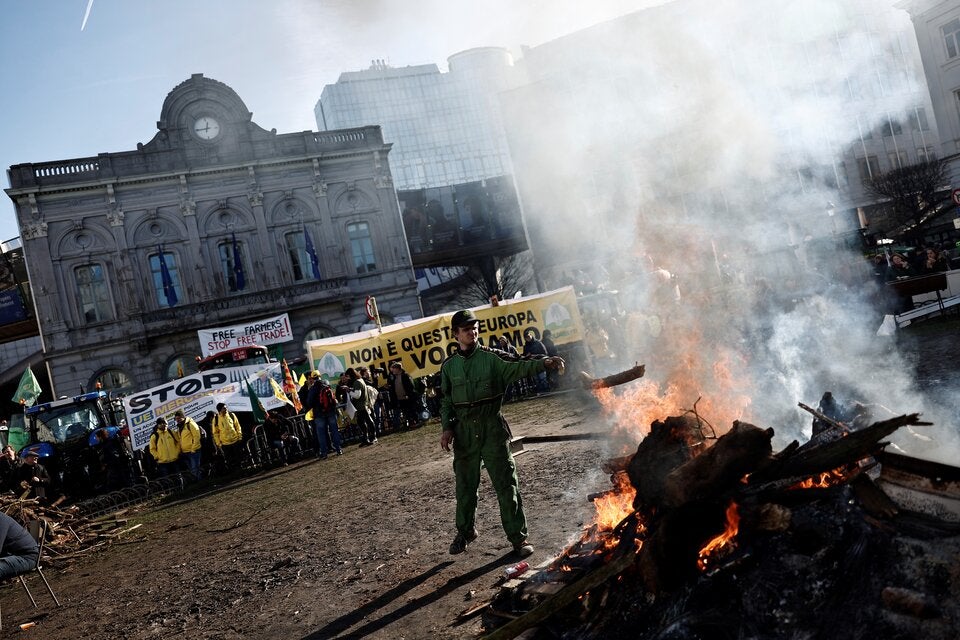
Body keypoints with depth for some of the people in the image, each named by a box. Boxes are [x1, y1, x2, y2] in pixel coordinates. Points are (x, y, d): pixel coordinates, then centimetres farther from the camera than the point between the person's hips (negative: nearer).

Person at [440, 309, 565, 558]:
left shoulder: (491, 357, -3)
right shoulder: (449, 366, 6)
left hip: (492, 427, -3)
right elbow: (446, 400, 12)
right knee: (465, 485, 14)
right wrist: (447, 428, 0)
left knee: (506, 484, -1)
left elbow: (518, 367, -17)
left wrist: (544, 362, -34)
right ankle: (465, 531, 35)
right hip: (464, 432, 3)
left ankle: (518, 537, 10)